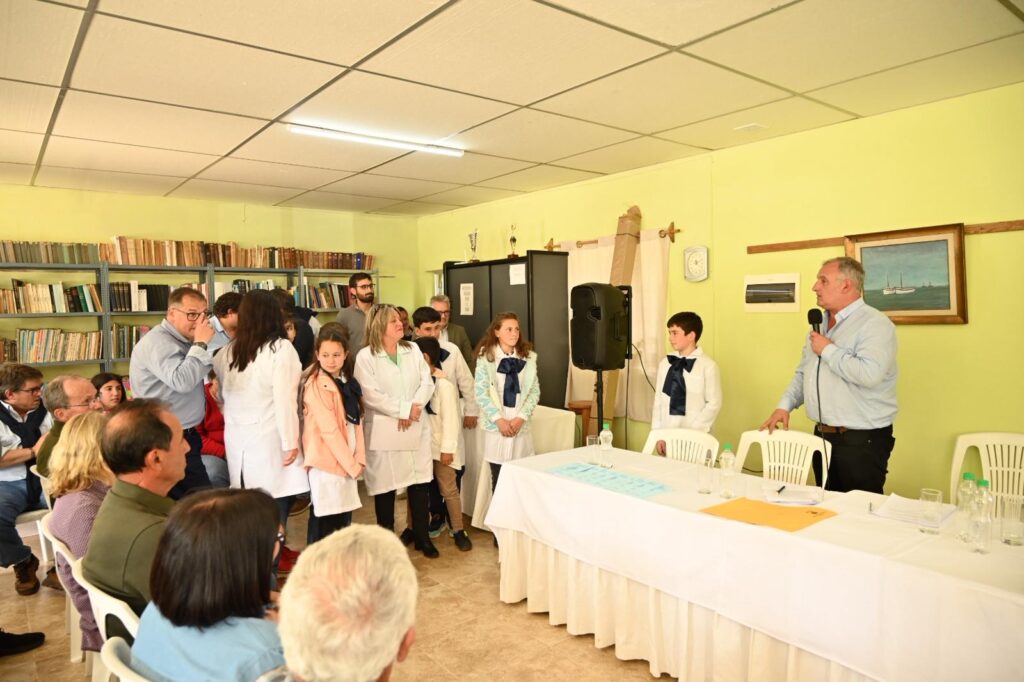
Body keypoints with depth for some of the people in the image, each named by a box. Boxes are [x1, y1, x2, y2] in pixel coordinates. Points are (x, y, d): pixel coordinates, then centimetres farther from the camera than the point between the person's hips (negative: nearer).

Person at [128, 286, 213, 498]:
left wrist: (199, 345, 0)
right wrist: (200, 344, -23)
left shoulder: (182, 340, 14)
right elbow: (182, 382, -31)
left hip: (183, 436, 10)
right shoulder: (158, 342, -18)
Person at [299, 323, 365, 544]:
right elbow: (329, 429, -18)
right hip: (327, 461, -8)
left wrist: (358, 459, 1)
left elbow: (356, 421, 10)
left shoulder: (346, 381, 10)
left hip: (345, 461, 8)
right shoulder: (316, 384, -14)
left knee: (343, 520, 15)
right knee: (325, 523, 0)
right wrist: (351, 463, -14)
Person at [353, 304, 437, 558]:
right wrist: (403, 410, -17)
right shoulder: (365, 356, -8)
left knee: (420, 483, 9)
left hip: (416, 428, 4)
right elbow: (370, 395, -16)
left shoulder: (413, 350, 8)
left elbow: (427, 382, 2)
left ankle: (421, 536, 24)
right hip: (384, 431, -4)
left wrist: (414, 408, -15)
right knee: (386, 487, 7)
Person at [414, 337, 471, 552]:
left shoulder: (444, 384, -17)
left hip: (439, 445, -6)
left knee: (448, 490, 5)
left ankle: (458, 531, 17)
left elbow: (451, 419, -17)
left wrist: (448, 448, -16)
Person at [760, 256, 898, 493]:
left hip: (862, 440, -8)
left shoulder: (875, 324, -13)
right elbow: (803, 372, 18)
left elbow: (869, 373, -29)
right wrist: (784, 406, 6)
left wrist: (828, 350, -17)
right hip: (823, 435, 8)